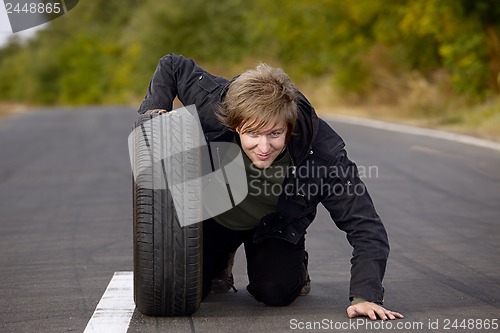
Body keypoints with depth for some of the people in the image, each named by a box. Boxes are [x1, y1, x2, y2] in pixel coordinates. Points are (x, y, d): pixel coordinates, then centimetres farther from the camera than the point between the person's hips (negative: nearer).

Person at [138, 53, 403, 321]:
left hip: (275, 226, -1)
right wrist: (153, 111, -30)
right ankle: (221, 259, 30)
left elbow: (365, 225, -36)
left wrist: (365, 296, -46)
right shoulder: (214, 107, -36)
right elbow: (172, 66, -16)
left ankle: (294, 265, 18)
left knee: (276, 293, -18)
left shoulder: (322, 150, -39)